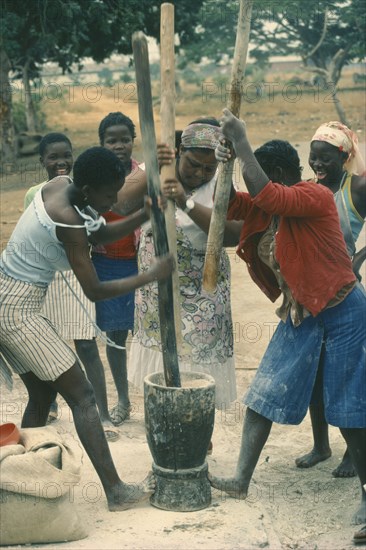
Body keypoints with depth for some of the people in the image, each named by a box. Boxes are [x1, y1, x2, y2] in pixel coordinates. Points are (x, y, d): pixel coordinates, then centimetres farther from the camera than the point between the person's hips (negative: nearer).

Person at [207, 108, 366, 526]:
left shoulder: (316, 196, -18)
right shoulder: (266, 209, 5)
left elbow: (266, 194, -33)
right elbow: (231, 206, 0)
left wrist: (240, 141, -28)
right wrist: (224, 165, -17)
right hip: (298, 315, 8)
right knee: (264, 394, 6)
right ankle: (241, 480, 14)